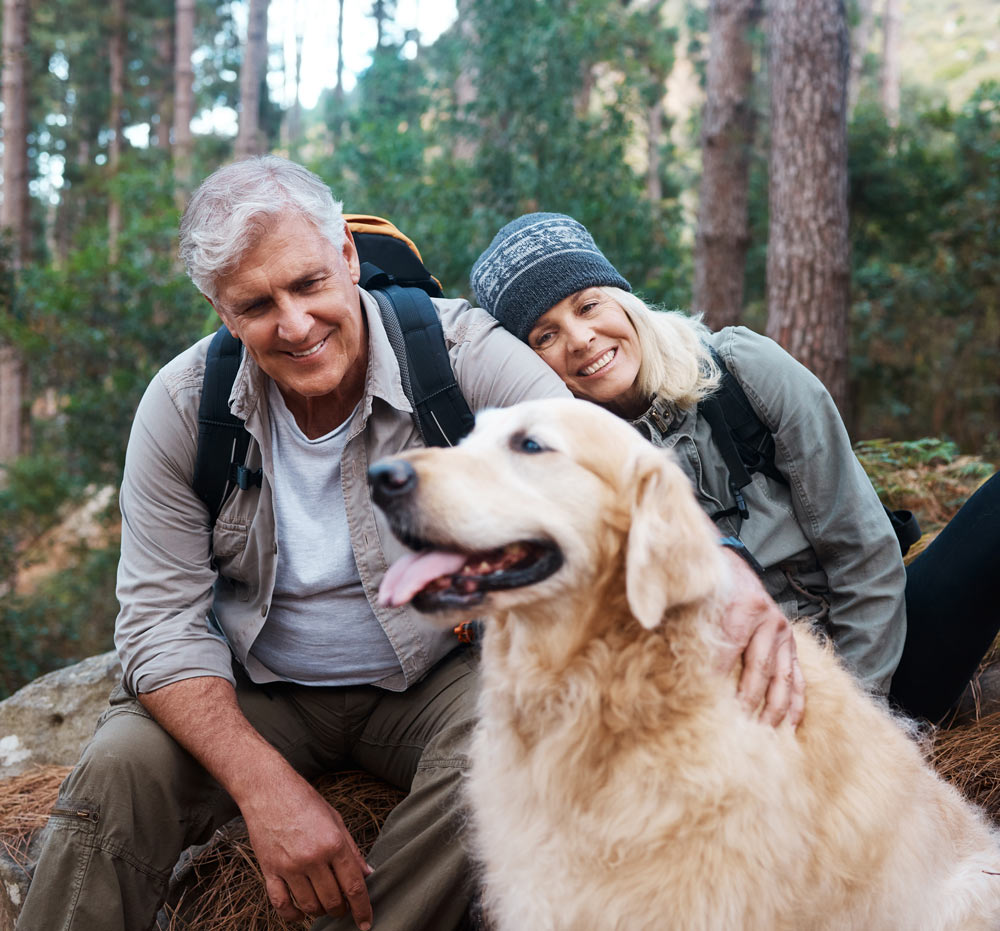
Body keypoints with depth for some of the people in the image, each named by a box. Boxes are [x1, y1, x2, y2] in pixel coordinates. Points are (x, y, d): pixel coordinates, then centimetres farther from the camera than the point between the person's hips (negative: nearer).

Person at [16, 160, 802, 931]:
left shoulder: (461, 352, -16)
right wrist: (265, 784, -25)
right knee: (118, 775, -25)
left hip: (434, 679, -1)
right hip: (252, 690, 1)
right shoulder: (184, 405, -10)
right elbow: (163, 615, -10)